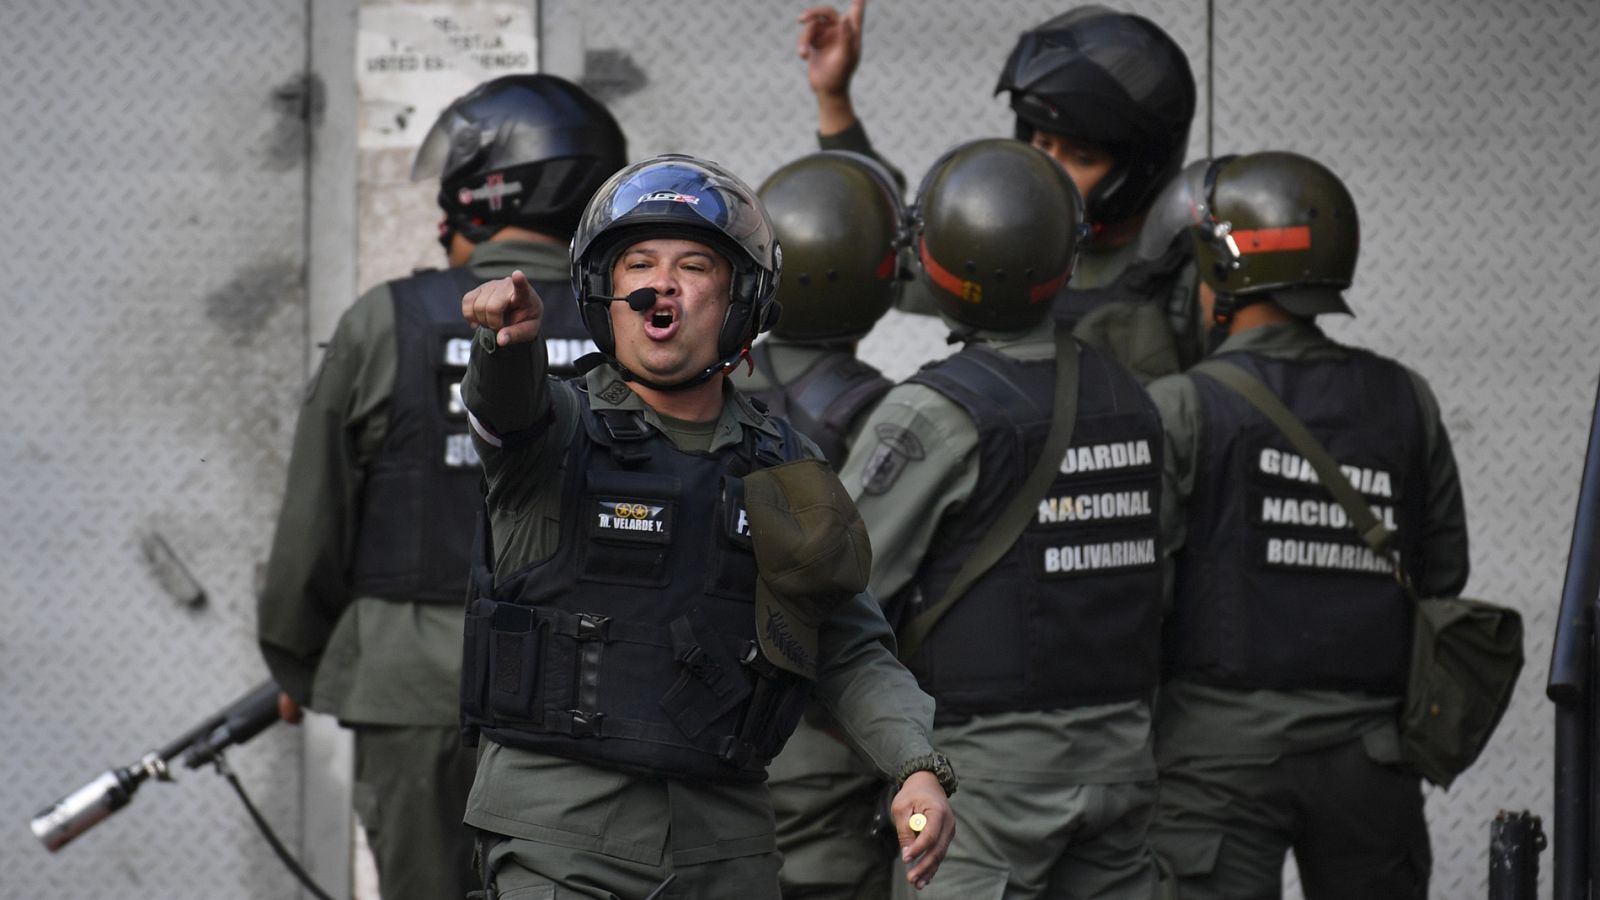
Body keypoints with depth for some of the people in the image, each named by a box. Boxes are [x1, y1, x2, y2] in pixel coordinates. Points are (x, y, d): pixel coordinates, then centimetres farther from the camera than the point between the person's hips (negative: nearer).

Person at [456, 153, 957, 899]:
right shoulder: (560, 430, 0)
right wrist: (509, 333, -48)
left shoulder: (784, 469, 10)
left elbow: (853, 654, 11)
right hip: (563, 839, -4)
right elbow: (507, 405, -24)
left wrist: (920, 769, -7)